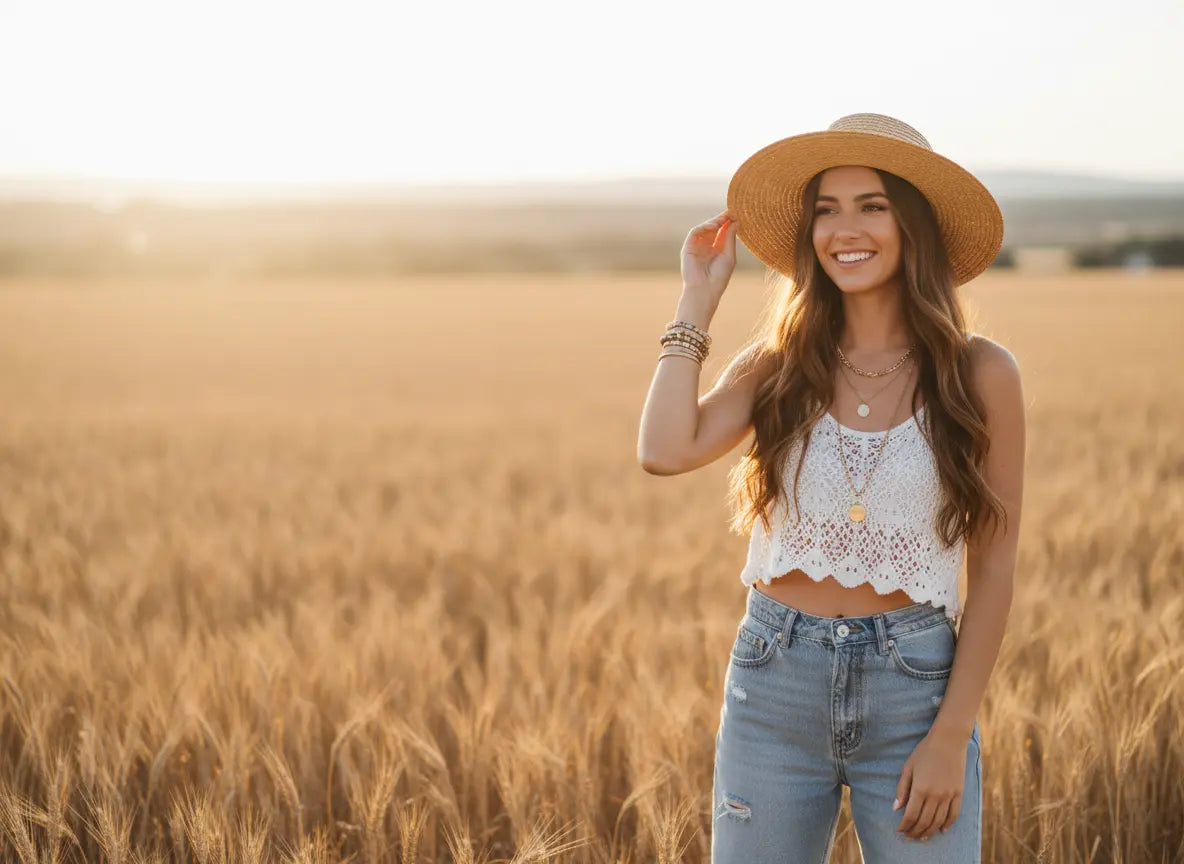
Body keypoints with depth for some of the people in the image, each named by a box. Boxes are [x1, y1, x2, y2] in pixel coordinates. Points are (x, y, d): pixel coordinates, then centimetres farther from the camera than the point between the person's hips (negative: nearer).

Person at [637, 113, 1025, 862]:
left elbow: (992, 568, -2)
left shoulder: (979, 373, -3)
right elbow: (666, 451, -15)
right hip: (773, 684, 2)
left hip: (913, 686, -2)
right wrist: (699, 300, -5)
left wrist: (952, 737, -7)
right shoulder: (779, 364, 3)